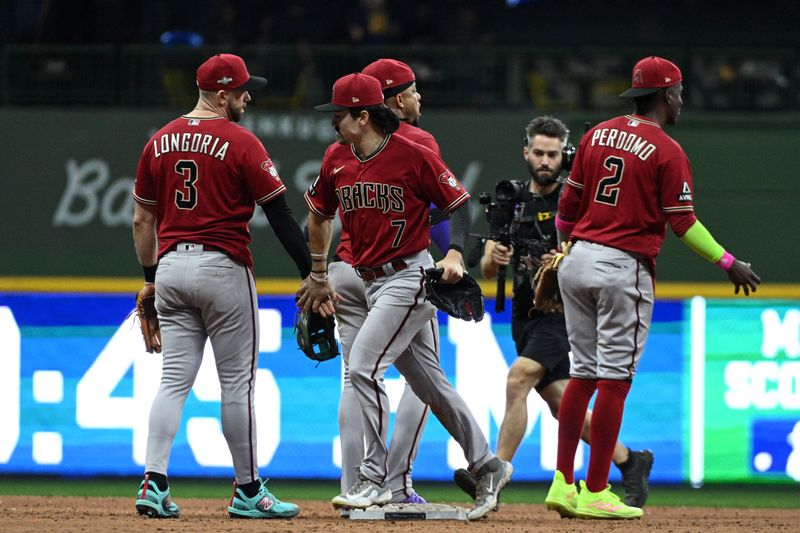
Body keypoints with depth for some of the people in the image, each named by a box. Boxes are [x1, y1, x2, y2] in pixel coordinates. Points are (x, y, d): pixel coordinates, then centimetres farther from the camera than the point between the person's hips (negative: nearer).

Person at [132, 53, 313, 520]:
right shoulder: (241, 142, -8)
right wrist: (311, 273, -5)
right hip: (223, 268, -5)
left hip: (171, 269, 5)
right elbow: (279, 213, -9)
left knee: (175, 380, 5)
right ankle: (248, 492, 7)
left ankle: (154, 483, -6)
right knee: (237, 382, 2)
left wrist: (150, 278, 21)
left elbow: (142, 219, 13)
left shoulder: (160, 142, 9)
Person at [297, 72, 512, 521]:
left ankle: (375, 480, -12)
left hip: (410, 277, -7)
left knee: (364, 366, -17)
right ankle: (487, 466, 21)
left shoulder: (412, 155, -13)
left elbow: (459, 201, -8)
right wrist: (318, 277, 24)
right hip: (372, 282, 7)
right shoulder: (337, 160, 6)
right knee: (429, 382, 11)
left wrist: (455, 255, -22)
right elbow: (320, 213, 20)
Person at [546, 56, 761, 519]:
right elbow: (683, 222, -9)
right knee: (615, 377, -3)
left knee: (583, 372, 12)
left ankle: (563, 483, 10)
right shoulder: (668, 151, -8)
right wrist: (728, 263, -2)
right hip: (624, 269, -6)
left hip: (577, 260, 6)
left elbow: (568, 206, 14)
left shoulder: (598, 135, 10)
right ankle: (595, 494, -3)